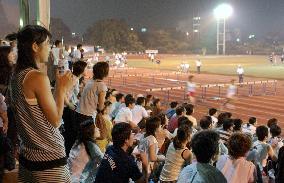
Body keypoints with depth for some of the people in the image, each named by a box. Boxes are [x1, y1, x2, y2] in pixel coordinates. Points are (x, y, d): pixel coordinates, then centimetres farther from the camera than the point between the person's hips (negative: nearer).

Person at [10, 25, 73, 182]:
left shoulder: (16, 76, 5)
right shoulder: (38, 77, -19)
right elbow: (55, 121, -15)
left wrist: (59, 89, 12)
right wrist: (62, 89, -6)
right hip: (49, 157, -8)